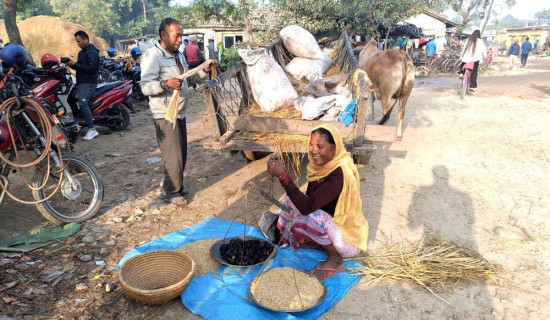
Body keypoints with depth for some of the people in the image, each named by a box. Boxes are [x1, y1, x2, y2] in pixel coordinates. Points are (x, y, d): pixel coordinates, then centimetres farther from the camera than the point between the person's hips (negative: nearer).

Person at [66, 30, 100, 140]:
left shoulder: (92, 52, -13)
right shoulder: (82, 52, 18)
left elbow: (91, 68, -25)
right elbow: (80, 66, 21)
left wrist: (75, 64, -20)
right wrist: (71, 64, 1)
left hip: (88, 83, -11)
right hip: (80, 82, 11)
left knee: (82, 103, -27)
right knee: (71, 99, 24)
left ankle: (92, 129, -28)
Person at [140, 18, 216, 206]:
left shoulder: (179, 55, 14)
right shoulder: (152, 56, -14)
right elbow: (145, 87, -22)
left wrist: (204, 70, 10)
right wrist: (166, 84, -40)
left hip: (180, 113, 9)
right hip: (165, 116, -8)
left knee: (181, 156, 15)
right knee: (174, 158, -4)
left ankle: (176, 188, 30)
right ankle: (170, 192, 13)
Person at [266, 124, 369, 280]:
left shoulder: (341, 175, -31)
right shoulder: (323, 164, -6)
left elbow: (308, 207, -38)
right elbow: (309, 199, 5)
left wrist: (282, 175, -42)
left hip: (349, 240, -8)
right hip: (332, 223, 8)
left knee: (310, 218, -34)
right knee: (292, 200, 0)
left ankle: (336, 259, -8)